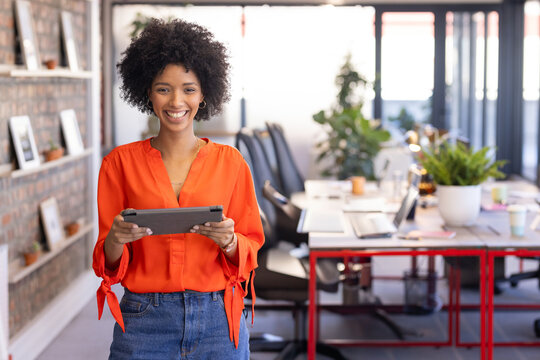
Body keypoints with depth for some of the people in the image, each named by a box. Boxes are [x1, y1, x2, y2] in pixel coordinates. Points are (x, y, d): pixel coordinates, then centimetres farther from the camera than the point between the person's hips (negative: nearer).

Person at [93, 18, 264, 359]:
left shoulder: (230, 161, 3)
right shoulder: (120, 162, 2)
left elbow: (251, 249, 6)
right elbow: (107, 263, 3)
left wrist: (228, 240, -16)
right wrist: (117, 238, -19)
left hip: (217, 321, 1)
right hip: (144, 323, 0)